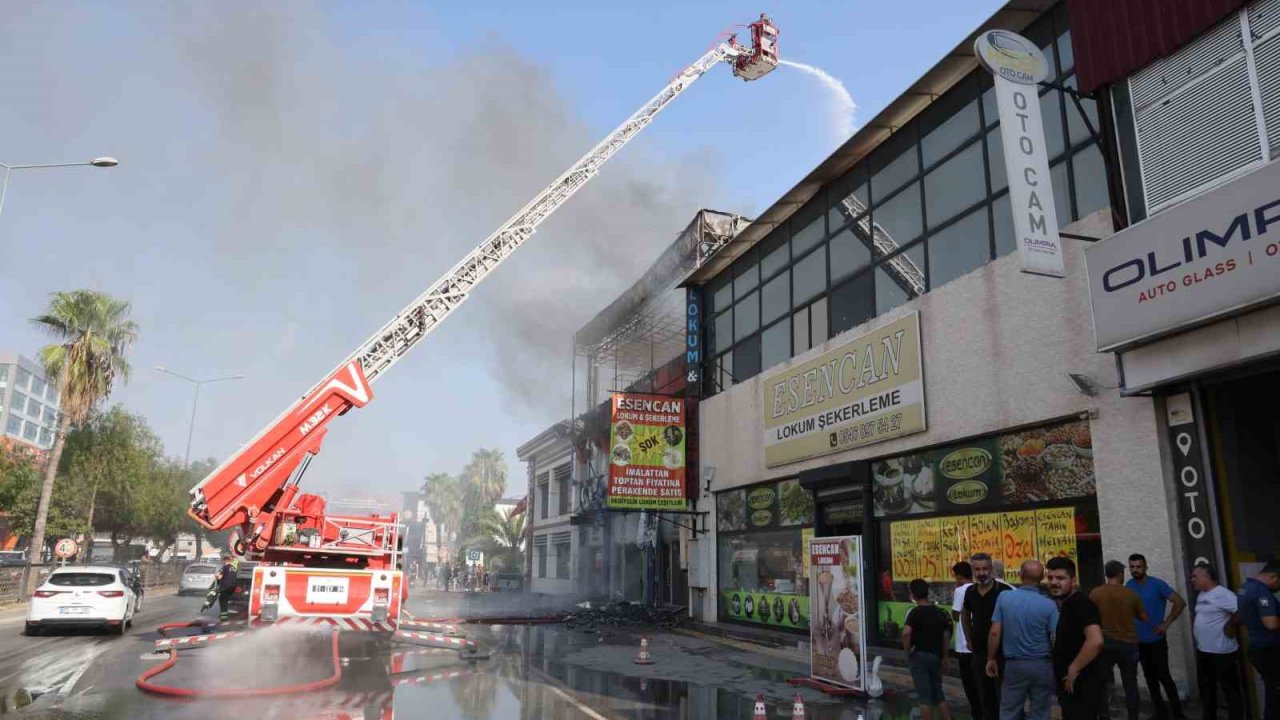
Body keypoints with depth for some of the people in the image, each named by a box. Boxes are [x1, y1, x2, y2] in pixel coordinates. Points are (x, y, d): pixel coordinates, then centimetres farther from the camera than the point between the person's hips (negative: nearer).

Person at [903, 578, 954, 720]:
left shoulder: (915, 612, -12)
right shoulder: (940, 612, 6)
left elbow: (906, 633, -27)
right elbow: (946, 635, 8)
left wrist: (907, 652, -14)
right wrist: (944, 656, 16)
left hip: (919, 656, -5)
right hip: (936, 656, 5)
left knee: (925, 696, 1)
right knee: (938, 694, 18)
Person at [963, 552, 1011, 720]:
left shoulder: (1004, 591, -14)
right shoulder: (970, 591, 3)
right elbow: (965, 615, 21)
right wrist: (969, 640, 17)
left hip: (1001, 651, -5)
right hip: (979, 652, 5)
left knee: (1003, 697, 2)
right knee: (985, 697, 15)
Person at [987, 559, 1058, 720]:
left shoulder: (1004, 597, -8)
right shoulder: (1048, 605, -12)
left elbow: (995, 632, -6)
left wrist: (991, 659, 5)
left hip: (1014, 664, 1)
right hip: (1042, 665, -1)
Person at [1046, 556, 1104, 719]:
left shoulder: (1080, 603, -19)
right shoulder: (1065, 604, 11)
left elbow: (1095, 640, -32)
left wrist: (1073, 670, -23)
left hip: (1081, 685, -10)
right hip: (1069, 685, 10)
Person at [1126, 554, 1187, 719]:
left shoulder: (1157, 584, -12)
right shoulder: (1129, 585, 2)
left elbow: (1180, 603, -12)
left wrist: (1166, 623, -14)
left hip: (1156, 639, -5)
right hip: (1139, 640, 5)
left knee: (1163, 675, -7)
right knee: (1149, 676, 11)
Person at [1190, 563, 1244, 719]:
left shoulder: (1222, 594, -19)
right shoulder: (1201, 595, 12)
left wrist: (1230, 626, -18)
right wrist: (1195, 628, 8)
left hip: (1222, 652, -10)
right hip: (1203, 651, 10)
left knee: (1230, 689, 3)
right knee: (1206, 687, 19)